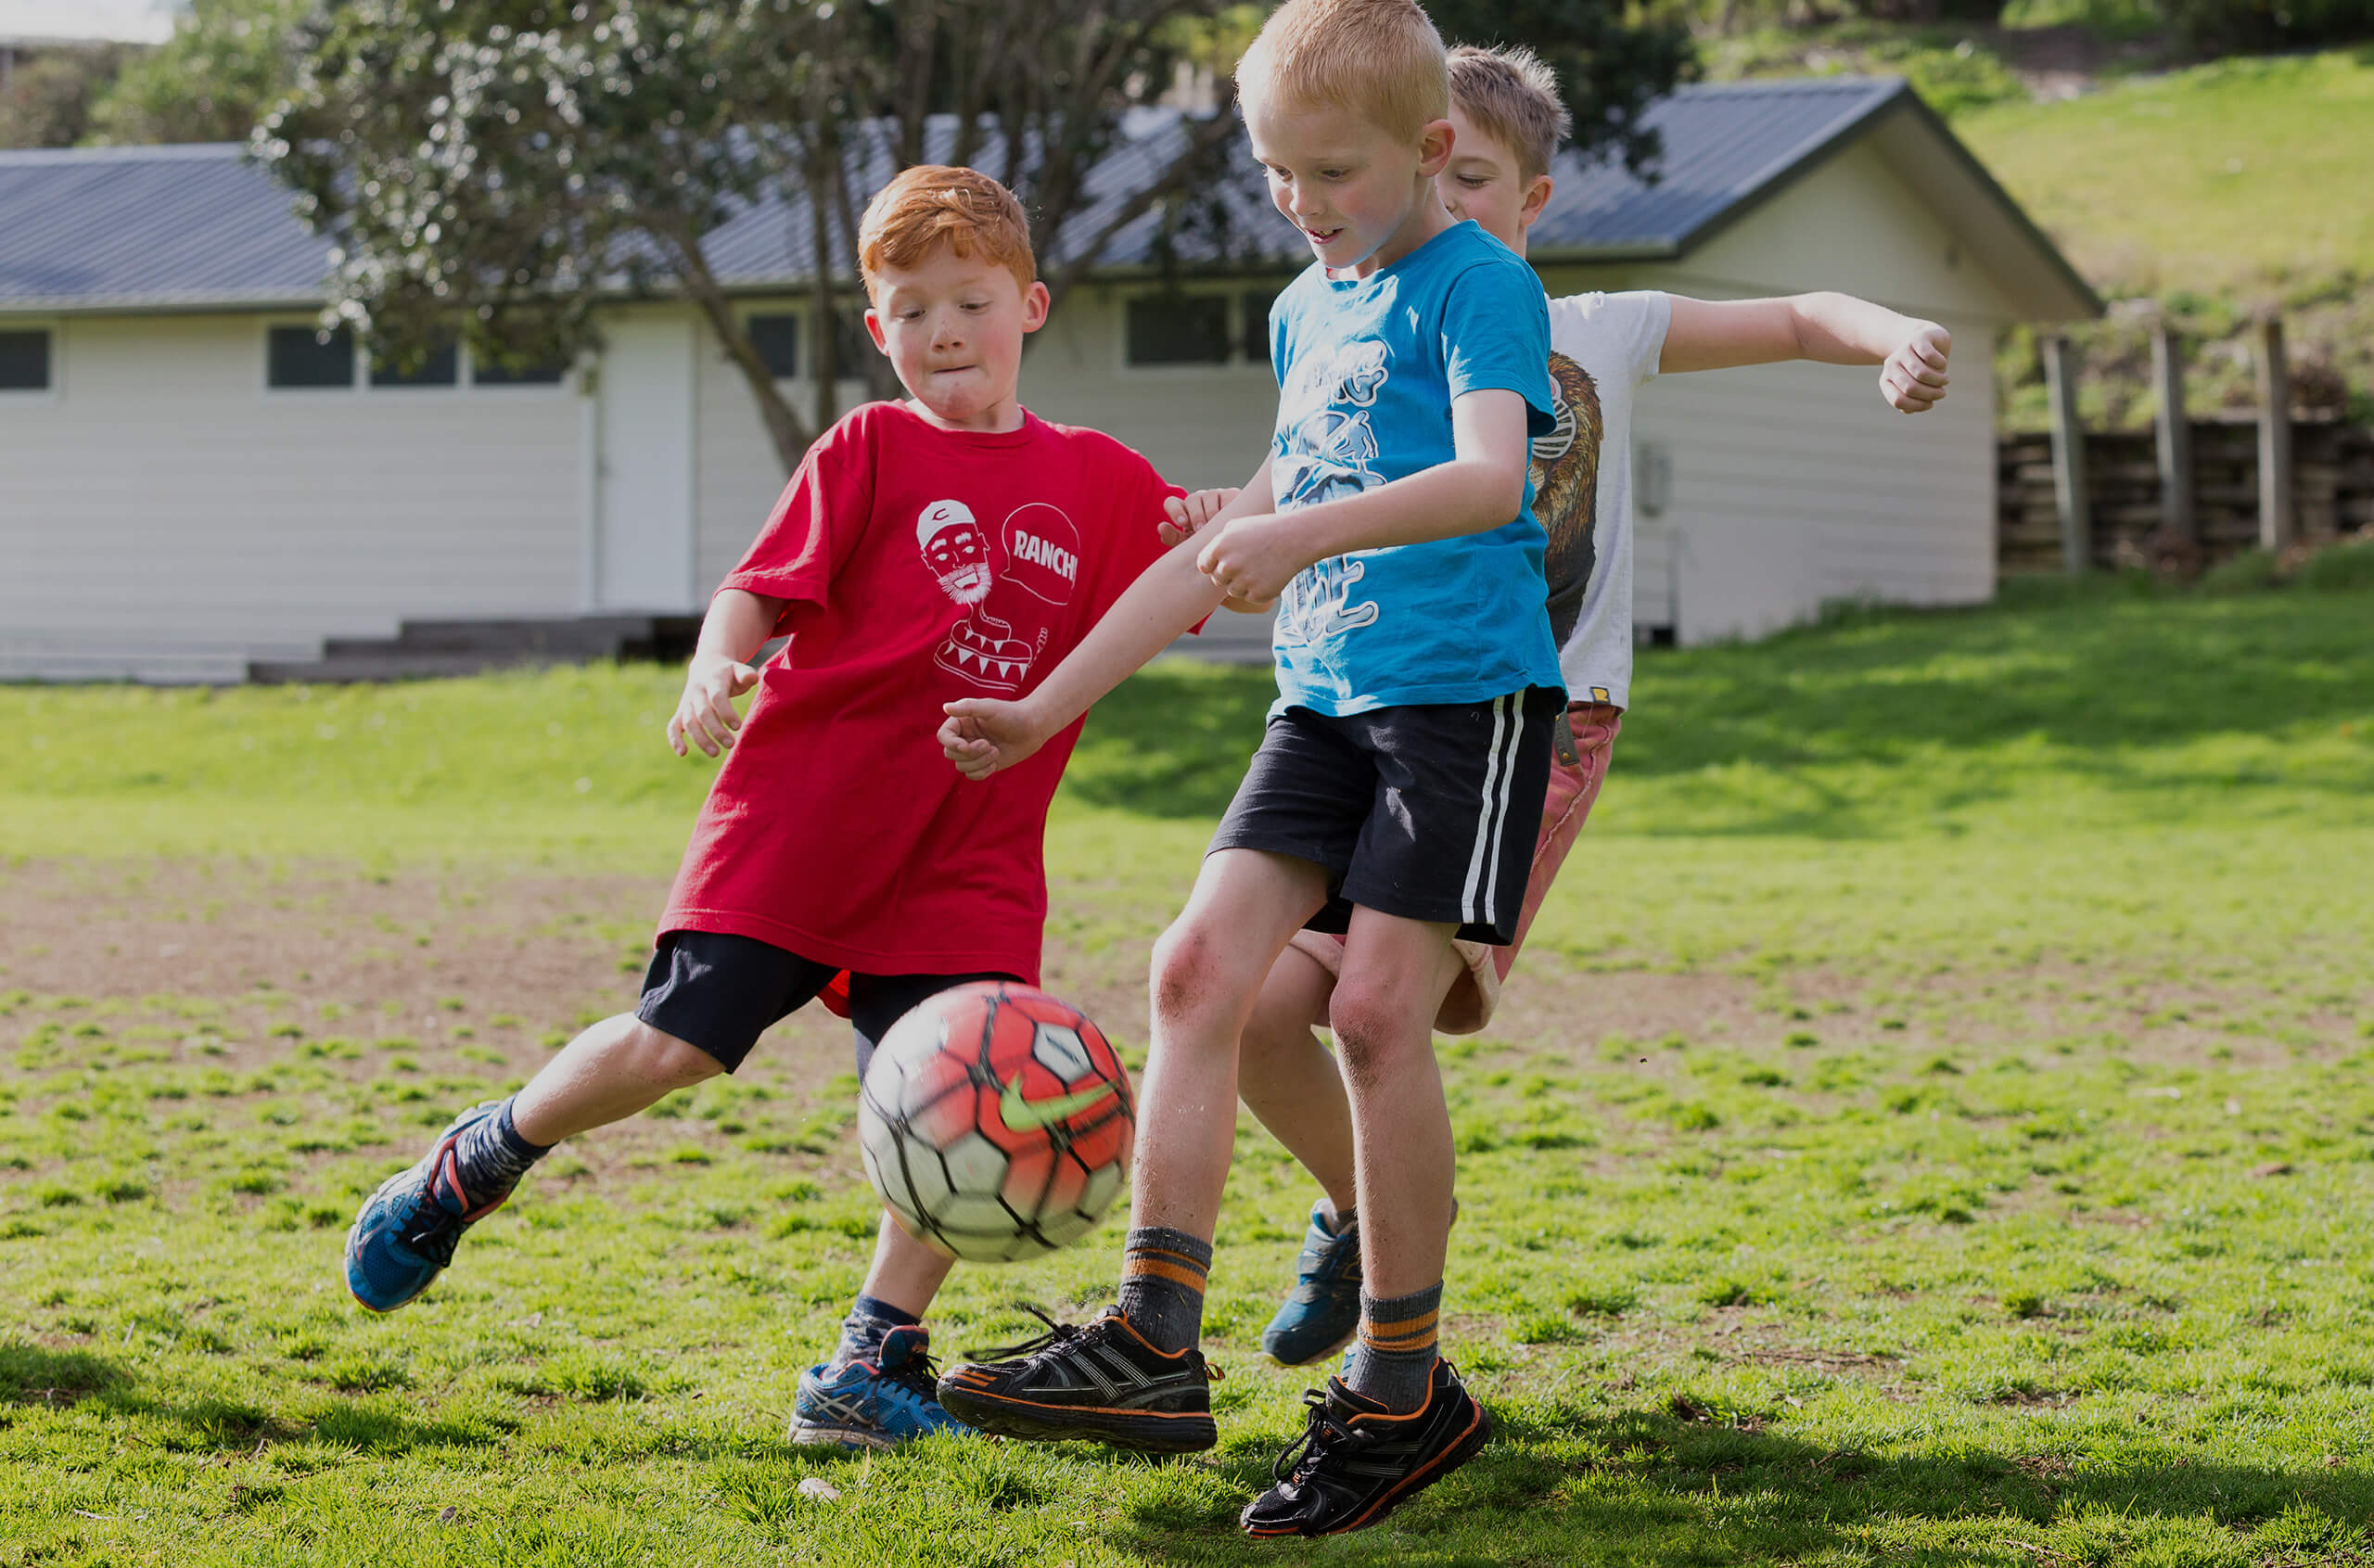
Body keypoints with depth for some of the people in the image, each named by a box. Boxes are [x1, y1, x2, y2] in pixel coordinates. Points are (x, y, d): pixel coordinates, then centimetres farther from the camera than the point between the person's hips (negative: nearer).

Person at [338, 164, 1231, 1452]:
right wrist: (715, 667, -23)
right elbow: (758, 593, -2)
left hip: (964, 858, 3)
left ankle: (875, 1363, 3)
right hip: (795, 820, -3)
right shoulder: (867, 452, 1)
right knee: (673, 1046, -9)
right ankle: (467, 1172, 17)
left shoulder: (1100, 482, 10)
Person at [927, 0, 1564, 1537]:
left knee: (1378, 1003, -14)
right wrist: (1048, 708, 24)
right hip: (1327, 697, 7)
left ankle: (1405, 1391, -4)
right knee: (1203, 959, -8)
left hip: (1467, 684, -7)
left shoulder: (1479, 283, -7)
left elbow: (1493, 477, -26)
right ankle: (1154, 1342, -10)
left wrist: (1304, 533, -40)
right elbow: (1233, 545, 25)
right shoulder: (1305, 311, 18)